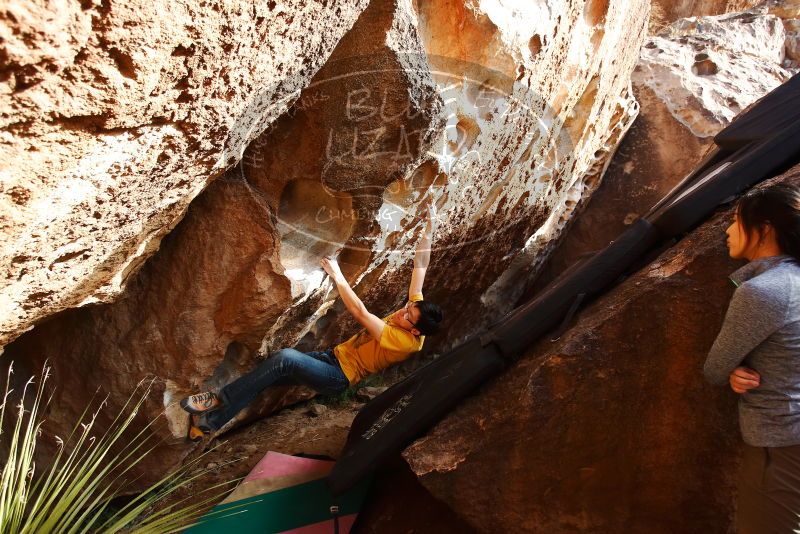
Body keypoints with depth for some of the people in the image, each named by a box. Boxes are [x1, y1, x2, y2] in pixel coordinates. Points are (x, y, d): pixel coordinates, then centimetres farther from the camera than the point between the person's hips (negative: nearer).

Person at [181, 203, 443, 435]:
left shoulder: (405, 340, -26)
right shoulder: (414, 308, -3)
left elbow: (360, 313, -29)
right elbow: (420, 266, -3)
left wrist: (337, 276, -25)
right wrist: (429, 229, -9)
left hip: (340, 376, -8)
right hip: (333, 356, 8)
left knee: (286, 358, -28)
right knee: (274, 370, -7)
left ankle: (220, 401, -12)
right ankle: (212, 419, 0)